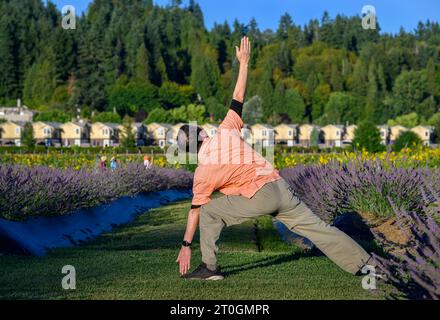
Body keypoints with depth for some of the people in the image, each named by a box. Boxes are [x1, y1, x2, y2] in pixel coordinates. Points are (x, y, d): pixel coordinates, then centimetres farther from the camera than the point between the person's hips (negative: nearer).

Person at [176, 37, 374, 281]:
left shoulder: (203, 172, -1)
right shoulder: (225, 130, 4)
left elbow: (195, 211, 4)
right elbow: (238, 99, 11)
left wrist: (186, 246, 11)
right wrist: (244, 62, 20)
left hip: (259, 197, -5)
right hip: (280, 188, 5)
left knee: (209, 211, 13)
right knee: (317, 227, 10)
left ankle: (209, 267, 13)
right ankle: (364, 262, 10)